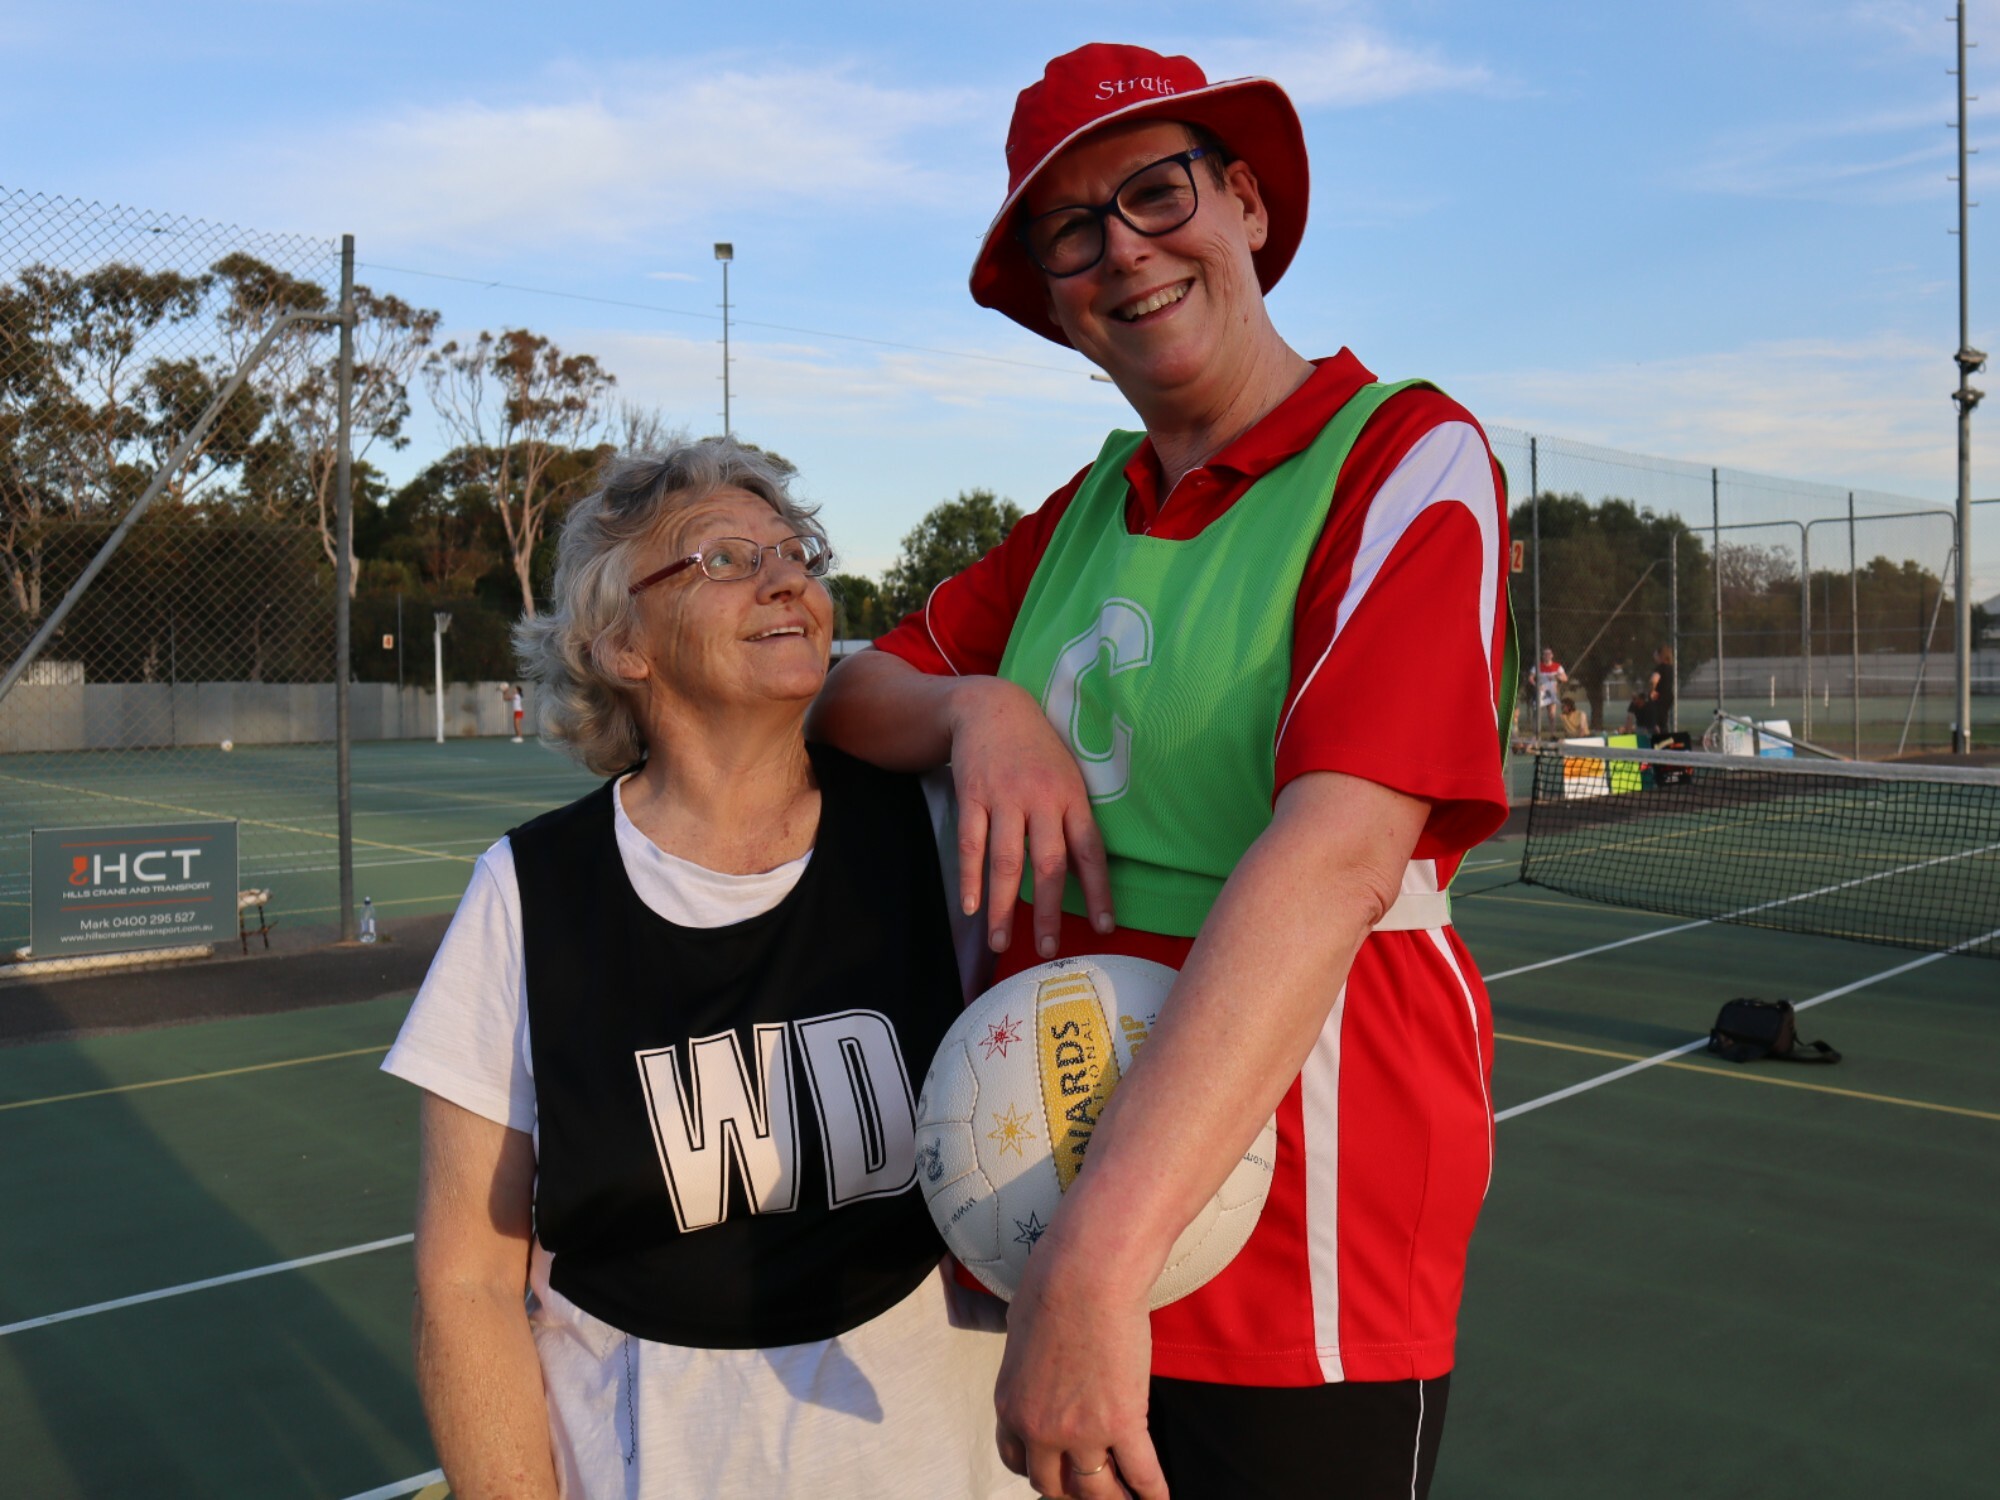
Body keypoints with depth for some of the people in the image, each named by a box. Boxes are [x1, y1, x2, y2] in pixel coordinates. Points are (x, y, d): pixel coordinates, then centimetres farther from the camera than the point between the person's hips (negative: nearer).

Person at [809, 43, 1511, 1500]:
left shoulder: (1410, 457, -11)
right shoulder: (1086, 511, 11)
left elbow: (1334, 854, -25)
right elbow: (852, 688, 11)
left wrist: (1099, 1258, -33)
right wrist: (982, 710, -13)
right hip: (1051, 1188, 6)